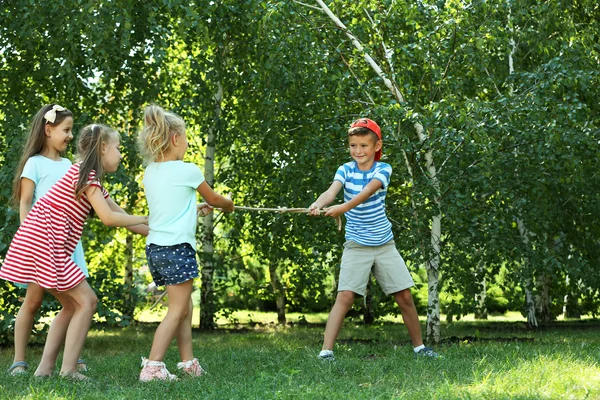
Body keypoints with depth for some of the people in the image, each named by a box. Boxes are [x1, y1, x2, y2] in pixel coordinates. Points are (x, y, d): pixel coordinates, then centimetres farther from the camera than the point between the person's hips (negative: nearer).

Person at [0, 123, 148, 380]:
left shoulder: (93, 180, 20)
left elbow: (121, 215, 21)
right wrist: (146, 219, -3)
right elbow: (108, 218, -16)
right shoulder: (85, 173, -10)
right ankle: (68, 369, -6)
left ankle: (45, 367, 14)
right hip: (44, 245, -10)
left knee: (73, 305, 15)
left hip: (39, 246, 10)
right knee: (87, 301, -5)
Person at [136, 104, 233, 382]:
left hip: (155, 246, 7)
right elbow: (214, 199, 12)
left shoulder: (149, 173, 10)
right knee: (177, 311, -5)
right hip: (177, 247, -7)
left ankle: (188, 363, 19)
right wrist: (229, 205, 33)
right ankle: (152, 366, -14)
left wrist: (197, 208, 39)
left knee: (184, 307, 16)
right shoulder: (188, 171, -7)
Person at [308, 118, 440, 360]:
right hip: (356, 246, -1)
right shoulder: (345, 170, -3)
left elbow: (368, 191, -26)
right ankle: (326, 351, -16)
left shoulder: (383, 170, -6)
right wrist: (318, 204, -45)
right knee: (345, 296, -15)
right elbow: (332, 191, -22)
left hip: (384, 244, 1)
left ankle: (419, 346, 22)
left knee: (404, 296, 5)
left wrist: (344, 207, -43)